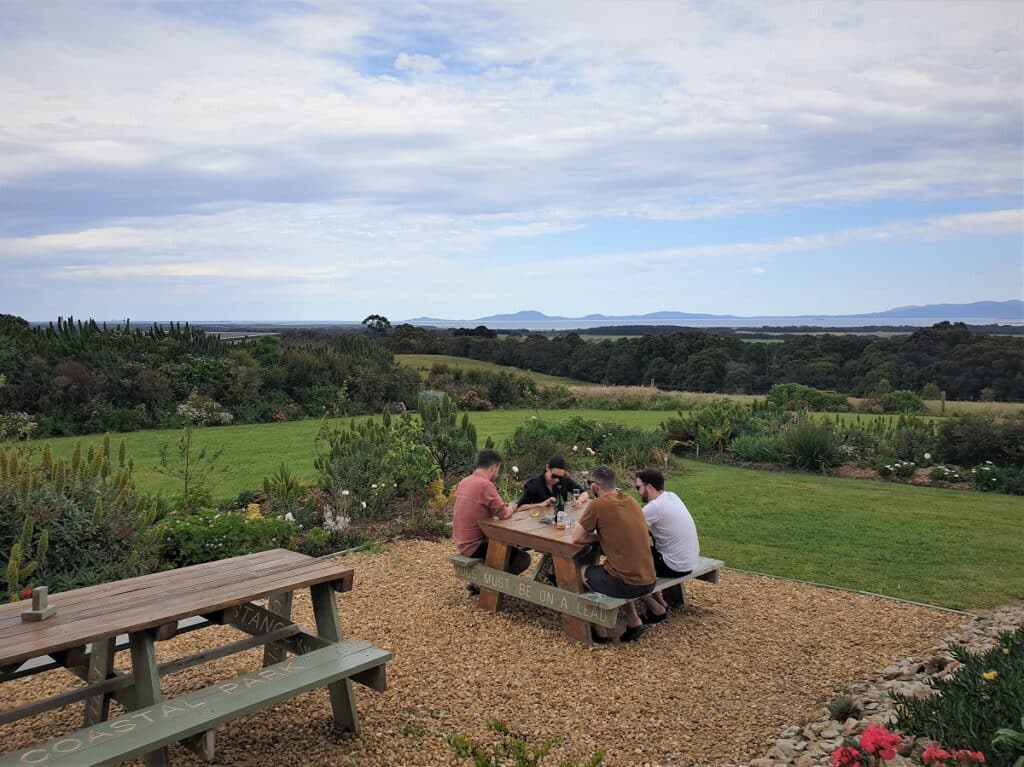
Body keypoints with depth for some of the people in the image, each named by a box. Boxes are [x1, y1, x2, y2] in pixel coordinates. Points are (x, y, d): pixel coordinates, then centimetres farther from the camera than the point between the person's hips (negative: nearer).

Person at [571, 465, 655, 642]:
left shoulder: (598, 504, -11)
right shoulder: (631, 500, 9)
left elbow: (577, 538, -4)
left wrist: (600, 537, 7)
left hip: (627, 584, -6)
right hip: (649, 581, 6)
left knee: (582, 570, 20)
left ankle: (601, 630, 24)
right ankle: (634, 622, 24)